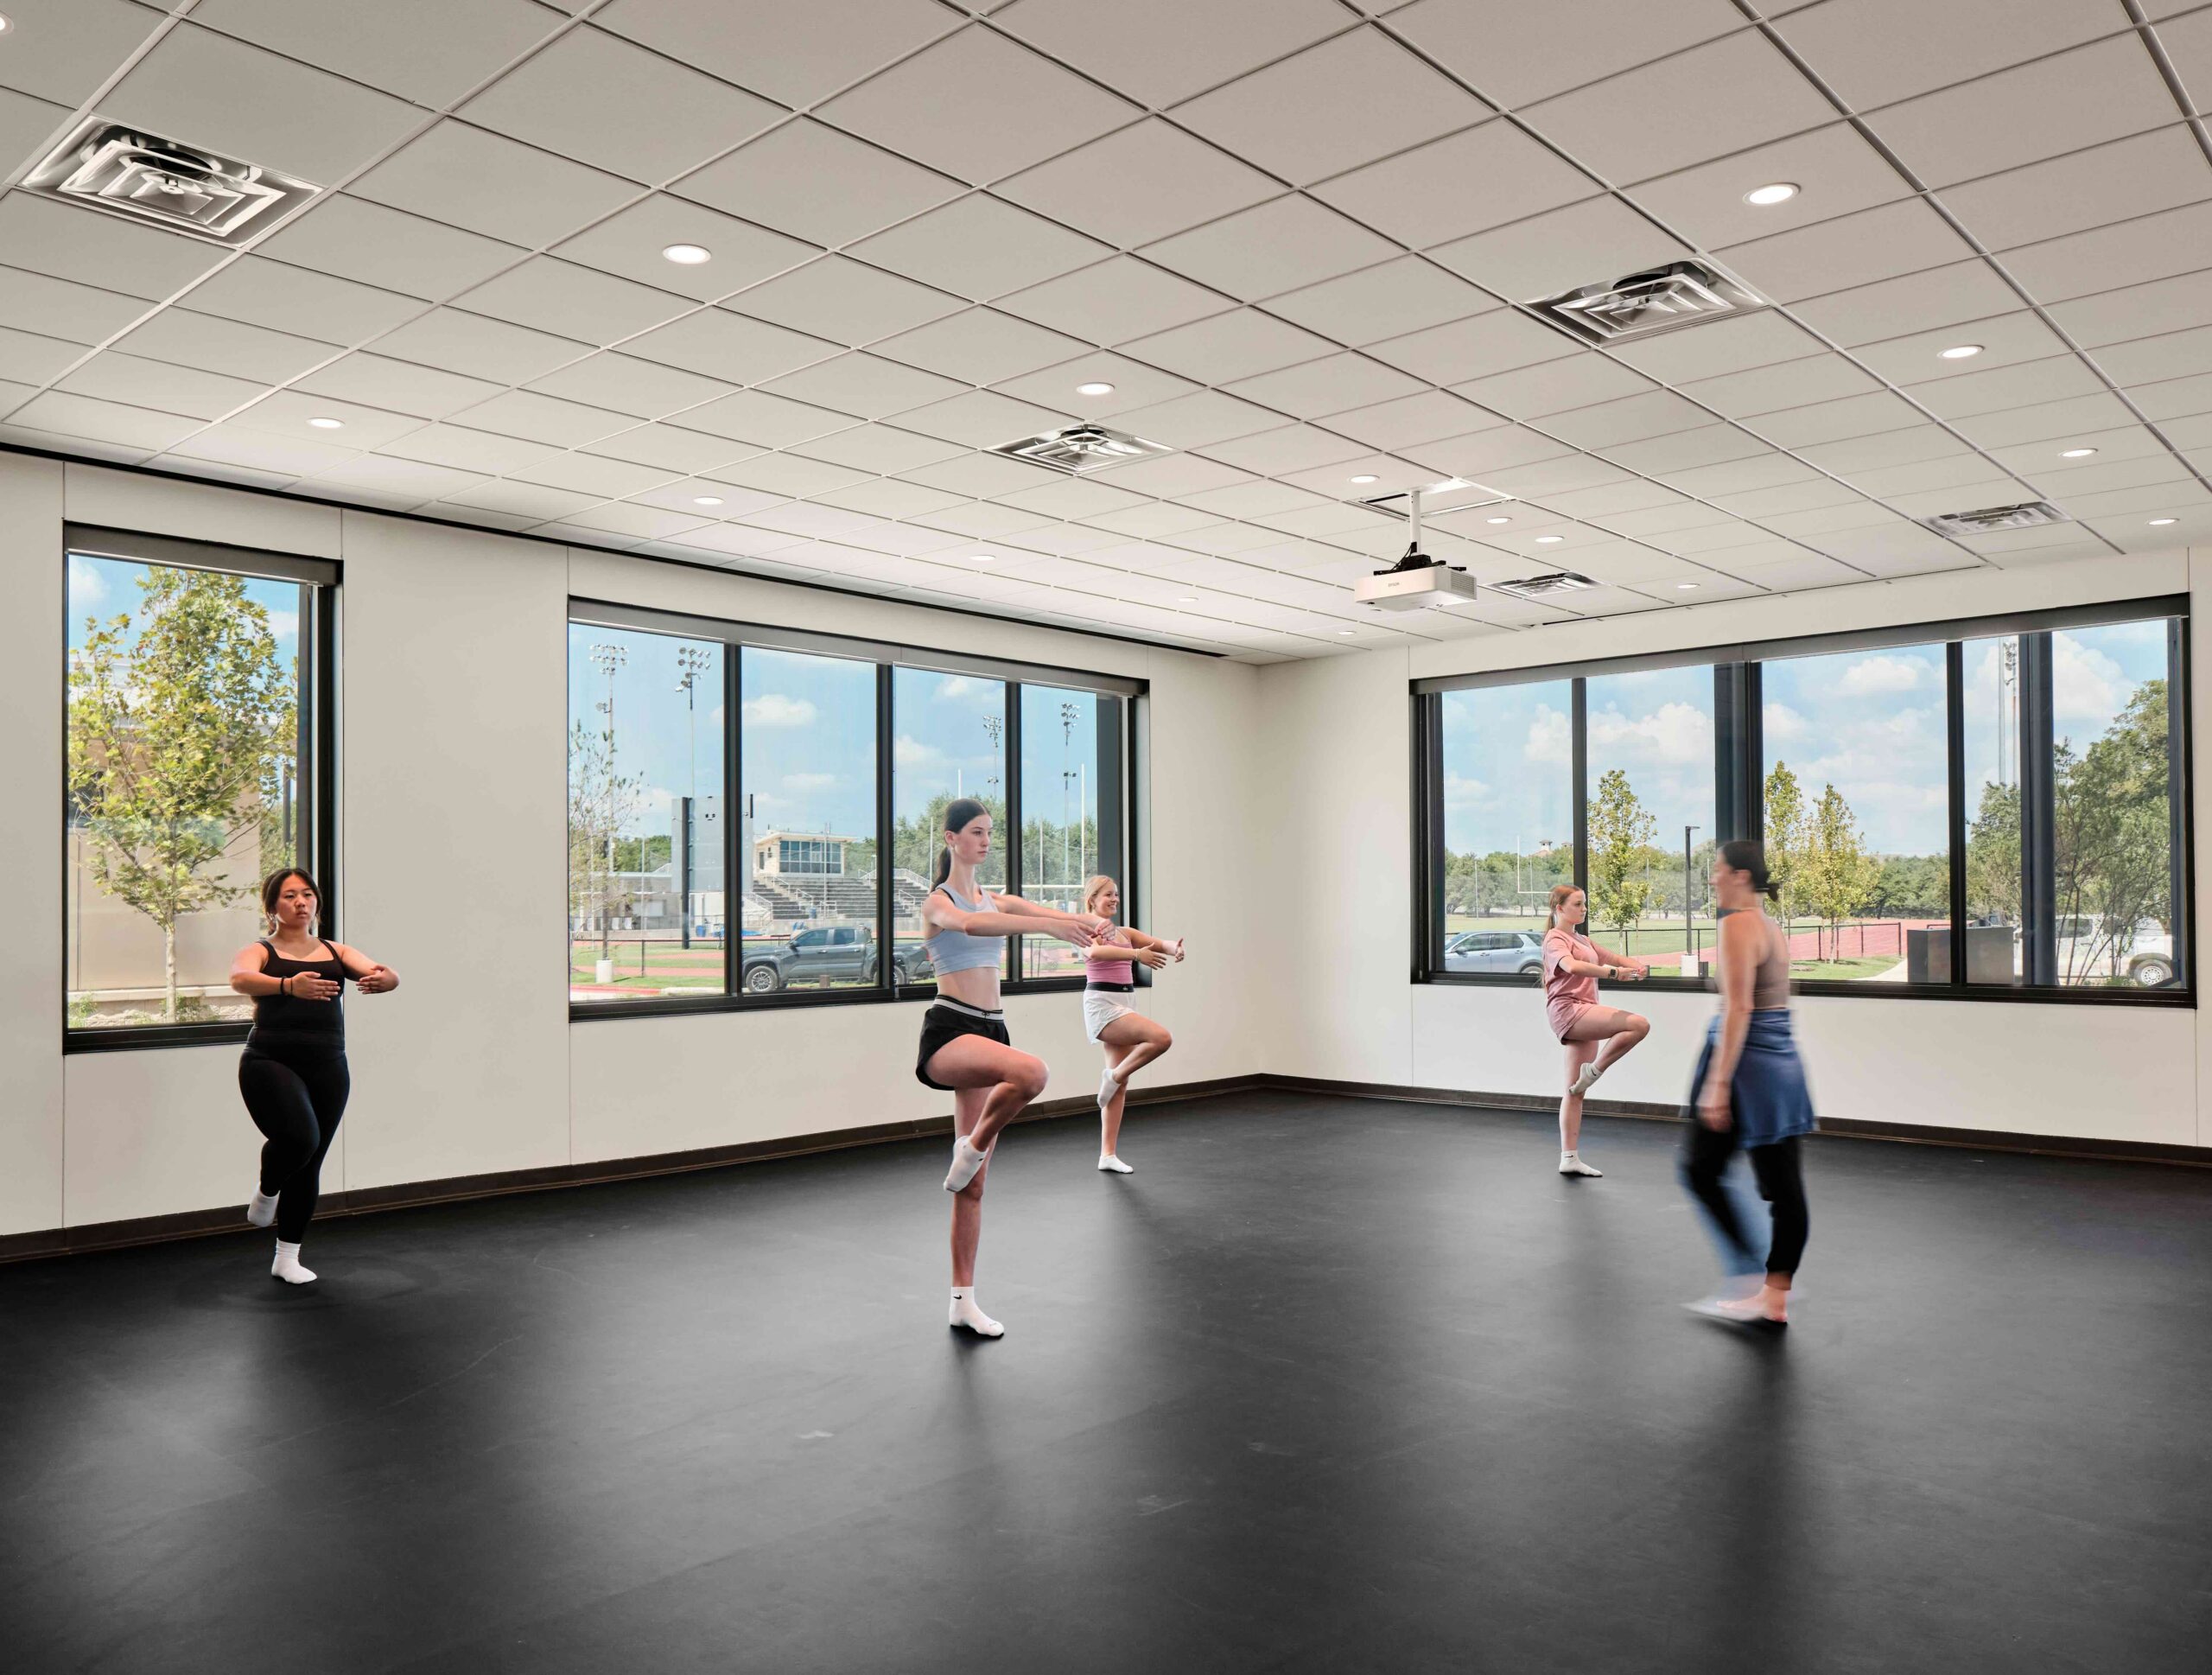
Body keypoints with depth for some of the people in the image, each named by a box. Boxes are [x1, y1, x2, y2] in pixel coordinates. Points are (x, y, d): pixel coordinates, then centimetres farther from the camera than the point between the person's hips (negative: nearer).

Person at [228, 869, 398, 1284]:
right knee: (298, 1138, -26)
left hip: (328, 1067, 4)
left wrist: (382, 979, -28)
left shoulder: (337, 952, 12)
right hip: (271, 1062, -4)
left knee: (310, 1164, 8)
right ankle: (266, 1190, 8)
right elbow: (240, 978, -20)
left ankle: (287, 1257, 24)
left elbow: (388, 976, -2)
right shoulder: (260, 951, 3)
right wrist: (288, 986, -41)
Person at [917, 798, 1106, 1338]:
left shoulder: (997, 900, 16)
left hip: (990, 1030, 7)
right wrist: (1046, 925, -39)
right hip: (949, 1030, -6)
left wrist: (1089, 922, -23)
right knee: (1030, 1072, -37)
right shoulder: (937, 901, -3)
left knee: (973, 1183, 8)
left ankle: (963, 1301, 16)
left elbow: (1054, 915, 0)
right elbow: (969, 924, -27)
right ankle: (971, 1147, -10)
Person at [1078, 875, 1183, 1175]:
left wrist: (1174, 948, -22)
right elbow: (1094, 951, -28)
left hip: (1123, 1004, 7)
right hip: (1101, 1004, -7)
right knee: (1161, 1037, -24)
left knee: (1121, 1083, 6)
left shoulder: (1124, 932, 15)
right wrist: (1136, 954, -40)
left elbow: (1158, 943, 2)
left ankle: (1108, 1155, 10)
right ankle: (1113, 1076, -5)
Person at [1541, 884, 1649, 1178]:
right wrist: (1613, 971, -32)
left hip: (1584, 1016, 9)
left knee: (1576, 1090, 7)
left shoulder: (1583, 941, 23)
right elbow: (1572, 966, -26)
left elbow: (1614, 957, 22)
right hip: (1568, 1010, -9)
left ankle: (1569, 1158, 8)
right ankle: (1594, 1070, -10)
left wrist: (1637, 965, 0)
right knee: (1639, 1024, -23)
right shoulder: (1555, 939, -6)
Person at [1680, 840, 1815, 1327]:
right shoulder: (1773, 928, 14)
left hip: (1748, 1063, -9)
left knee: (1700, 1170, 6)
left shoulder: (1737, 925, -14)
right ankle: (1775, 1298, 14)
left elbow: (1738, 1009, -21)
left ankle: (1752, 1279, 7)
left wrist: (1717, 1084, -22)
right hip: (1784, 1063, 9)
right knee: (1785, 1186, 8)